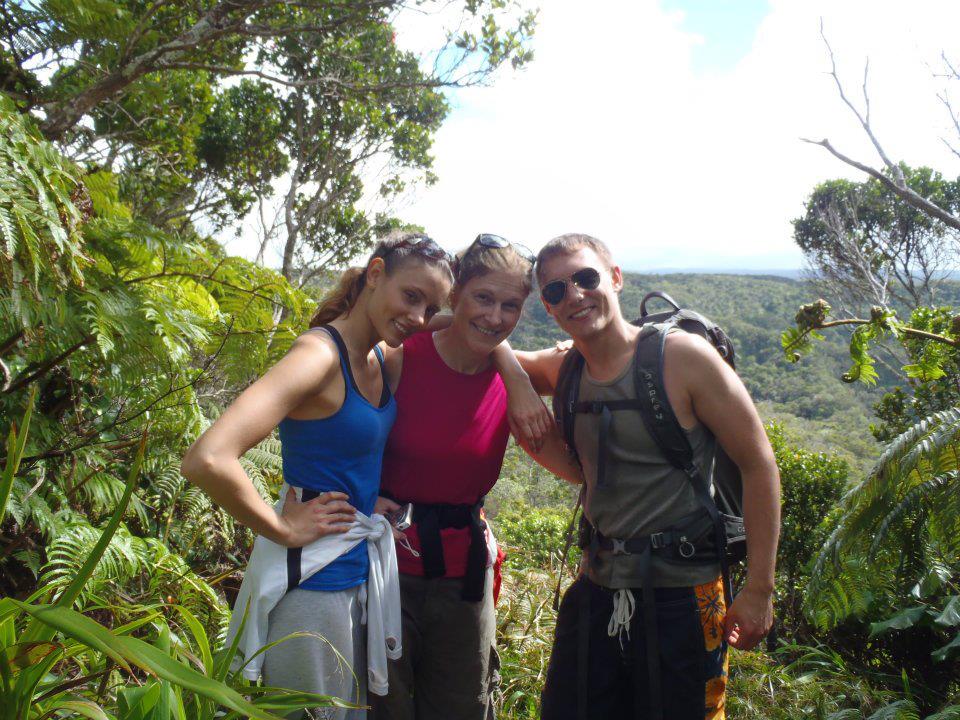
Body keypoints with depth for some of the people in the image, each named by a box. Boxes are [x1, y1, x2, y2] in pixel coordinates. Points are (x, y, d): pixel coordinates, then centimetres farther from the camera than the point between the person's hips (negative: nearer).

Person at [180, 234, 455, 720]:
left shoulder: (381, 361, 3)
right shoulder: (321, 353, -20)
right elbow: (206, 460, -32)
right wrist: (283, 529, -19)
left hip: (363, 574, 8)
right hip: (313, 582, -8)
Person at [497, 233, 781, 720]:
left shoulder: (682, 356, -12)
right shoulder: (562, 370, 1)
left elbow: (759, 465, -9)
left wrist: (758, 592, -11)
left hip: (682, 595, -4)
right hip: (596, 591, 5)